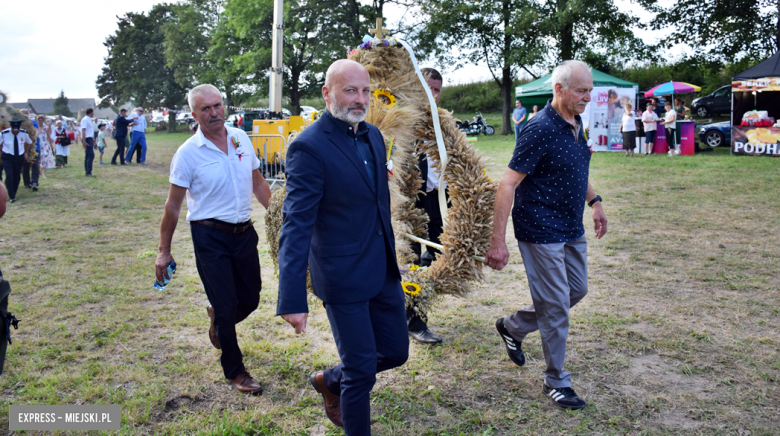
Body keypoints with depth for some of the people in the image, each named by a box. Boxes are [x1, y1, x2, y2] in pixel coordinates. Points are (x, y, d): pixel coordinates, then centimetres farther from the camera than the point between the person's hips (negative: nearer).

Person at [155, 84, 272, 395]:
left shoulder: (241, 138, 3)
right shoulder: (188, 153, -10)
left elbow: (258, 184, 14)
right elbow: (173, 205, -5)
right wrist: (164, 251, -2)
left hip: (244, 232, 5)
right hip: (210, 237, -5)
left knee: (250, 299, 13)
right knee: (225, 306, 2)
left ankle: (218, 321, 48)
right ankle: (234, 371, 22)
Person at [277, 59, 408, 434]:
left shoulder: (373, 135, 6)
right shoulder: (309, 147, -18)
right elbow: (296, 227, -21)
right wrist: (292, 299, -24)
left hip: (383, 269, 8)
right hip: (344, 276, -8)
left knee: (395, 351, 18)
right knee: (361, 370, 4)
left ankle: (329, 381, 42)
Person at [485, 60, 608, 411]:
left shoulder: (576, 124, 7)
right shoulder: (540, 130, -21)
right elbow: (508, 185, -23)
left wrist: (595, 202, 23)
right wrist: (498, 241, -26)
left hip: (572, 230, 9)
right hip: (542, 233, -9)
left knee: (577, 290, 20)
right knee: (556, 306, 0)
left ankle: (513, 327, 35)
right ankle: (556, 381, 18)